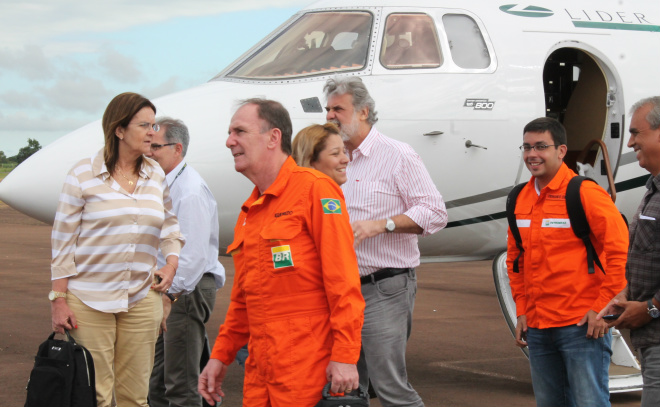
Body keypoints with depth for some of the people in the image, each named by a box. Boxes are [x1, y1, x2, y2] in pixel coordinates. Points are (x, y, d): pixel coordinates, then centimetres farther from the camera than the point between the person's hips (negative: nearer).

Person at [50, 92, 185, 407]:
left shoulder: (156, 176, 9)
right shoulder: (84, 174, -5)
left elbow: (169, 225, 22)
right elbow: (63, 239, -4)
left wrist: (171, 264, 3)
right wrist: (59, 299, -7)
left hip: (142, 299, 4)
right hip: (89, 299, -4)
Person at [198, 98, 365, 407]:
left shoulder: (315, 189, -7)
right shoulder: (249, 211, 17)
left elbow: (343, 282, -13)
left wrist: (345, 356, -18)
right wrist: (220, 356, 20)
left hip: (309, 369, -7)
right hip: (259, 370, 8)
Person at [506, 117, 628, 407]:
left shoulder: (585, 193, -10)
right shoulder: (521, 200, 10)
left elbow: (620, 250, -12)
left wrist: (604, 307, -13)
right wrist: (521, 310, 13)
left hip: (582, 325, -7)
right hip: (537, 326, 7)